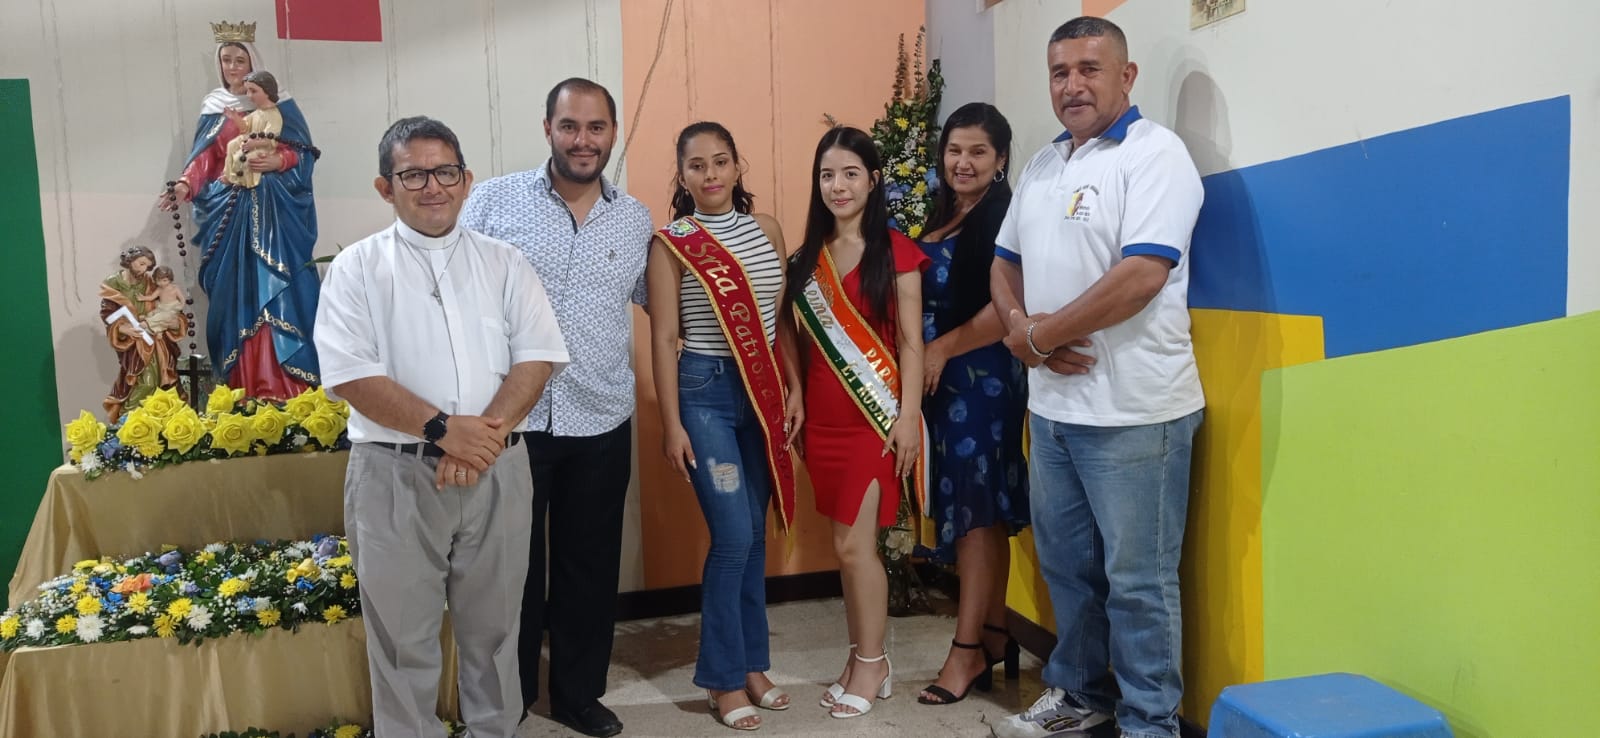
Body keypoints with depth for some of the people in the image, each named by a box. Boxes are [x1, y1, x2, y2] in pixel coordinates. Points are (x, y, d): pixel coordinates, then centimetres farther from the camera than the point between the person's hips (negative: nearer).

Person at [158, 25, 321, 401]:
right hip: (230, 208, 3)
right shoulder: (213, 108, 12)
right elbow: (203, 158, 4)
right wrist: (184, 185, -13)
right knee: (237, 289, 2)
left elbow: (304, 151, 2)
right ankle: (245, 383, 6)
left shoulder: (277, 103, 5)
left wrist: (278, 161, -17)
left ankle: (288, 383, -6)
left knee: (277, 285, -7)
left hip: (273, 207, -3)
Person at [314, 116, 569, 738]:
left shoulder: (503, 263, 8)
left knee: (493, 628, 14)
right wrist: (443, 429, -18)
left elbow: (537, 357, 0)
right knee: (402, 636, 8)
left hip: (497, 471, 2)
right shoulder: (357, 268, 1)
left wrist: (488, 431, -15)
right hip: (395, 474, -2)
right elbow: (351, 374, -9)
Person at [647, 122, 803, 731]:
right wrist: (671, 423, -10)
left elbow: (782, 318, 11)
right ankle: (725, 679, 9)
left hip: (765, 390, 5)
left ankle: (752, 663, 24)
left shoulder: (766, 229, 7)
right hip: (706, 391, -4)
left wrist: (794, 388, 4)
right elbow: (663, 338, -7)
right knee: (732, 537, -6)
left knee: (755, 534, 10)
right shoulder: (671, 244, -6)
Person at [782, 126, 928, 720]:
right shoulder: (809, 255, 10)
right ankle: (864, 660, 23)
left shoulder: (895, 252, -5)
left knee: (854, 543, -5)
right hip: (824, 416, 5)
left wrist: (908, 415, -12)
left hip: (876, 415, -5)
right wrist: (794, 398, 8)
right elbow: (806, 337, 13)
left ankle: (870, 665, 12)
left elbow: (910, 342, -7)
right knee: (849, 544, 10)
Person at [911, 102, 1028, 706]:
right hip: (942, 381, 8)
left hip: (983, 377, -8)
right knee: (977, 508, 12)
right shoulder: (940, 218, 15)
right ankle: (994, 634, 21)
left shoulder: (1006, 217, -10)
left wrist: (943, 349, -13)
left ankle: (969, 650, 4)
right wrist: (919, 361, 8)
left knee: (976, 508, -4)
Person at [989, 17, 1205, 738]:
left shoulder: (1153, 152, -9)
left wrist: (1038, 333, -13)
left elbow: (1142, 273, -21)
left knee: (1137, 581, 2)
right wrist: (1020, 327, -3)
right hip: (1052, 404, 8)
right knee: (1066, 564, 18)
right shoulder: (1041, 166, 14)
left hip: (1130, 409, -7)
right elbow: (1005, 261, 19)